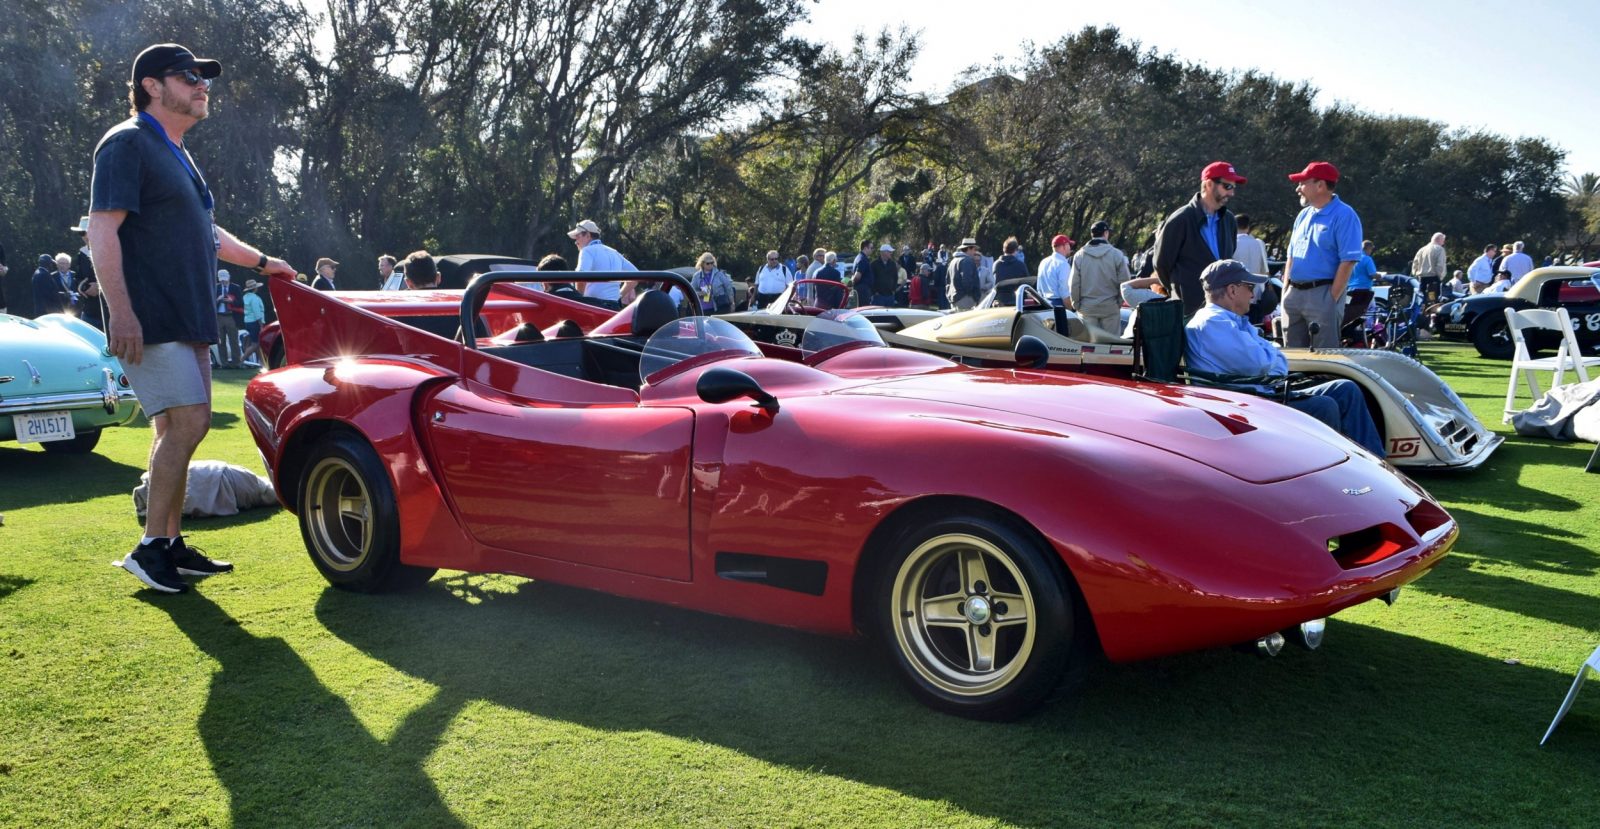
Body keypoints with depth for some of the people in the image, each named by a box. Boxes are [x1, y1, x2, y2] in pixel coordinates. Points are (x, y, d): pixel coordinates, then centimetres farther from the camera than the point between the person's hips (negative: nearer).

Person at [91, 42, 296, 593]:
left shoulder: (176, 155, 21)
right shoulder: (128, 143, -7)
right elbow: (102, 229, -17)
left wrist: (261, 262, 36)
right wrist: (121, 313, -25)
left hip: (187, 321, 10)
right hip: (149, 322, -9)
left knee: (175, 431, 10)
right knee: (188, 422, -16)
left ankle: (171, 546, 16)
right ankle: (150, 546, -8)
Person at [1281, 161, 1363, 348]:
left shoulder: (1344, 216, -8)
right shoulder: (1303, 215, 17)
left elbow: (1348, 261, -14)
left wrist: (1332, 299, -18)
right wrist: (1285, 292, 10)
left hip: (1322, 295, -8)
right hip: (1293, 294, 8)